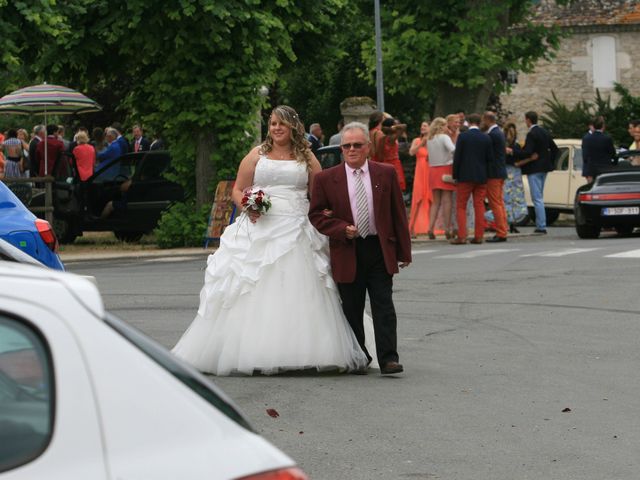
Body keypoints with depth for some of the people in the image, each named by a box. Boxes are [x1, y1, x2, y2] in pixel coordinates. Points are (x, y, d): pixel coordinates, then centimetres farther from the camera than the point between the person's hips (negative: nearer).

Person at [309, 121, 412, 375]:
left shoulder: (386, 174, 4)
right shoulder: (326, 179, 1)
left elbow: (398, 214, 6)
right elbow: (316, 214, 4)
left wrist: (404, 251, 4)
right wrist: (342, 229, -12)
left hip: (381, 250, 0)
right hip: (347, 254, 0)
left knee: (384, 306, -5)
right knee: (352, 310, 7)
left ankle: (388, 359, -7)